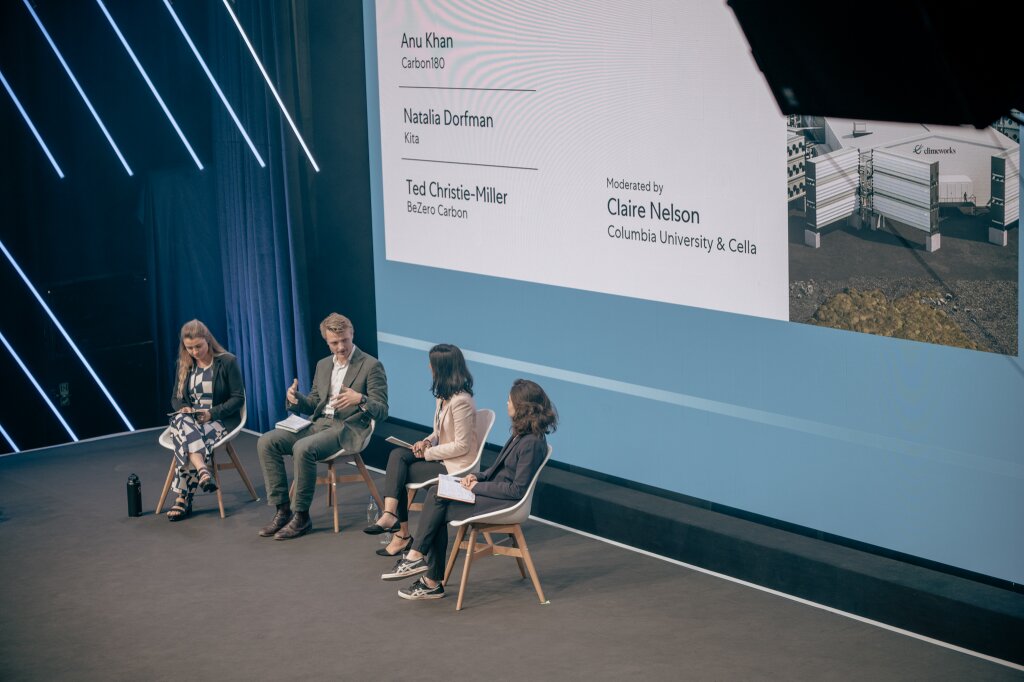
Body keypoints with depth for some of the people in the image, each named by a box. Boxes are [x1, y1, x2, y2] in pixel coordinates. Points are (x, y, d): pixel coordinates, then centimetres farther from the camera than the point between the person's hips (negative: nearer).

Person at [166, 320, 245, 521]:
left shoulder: (227, 362, -1)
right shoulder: (184, 365, 14)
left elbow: (238, 398, -4)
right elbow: (175, 398, 18)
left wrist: (212, 413, -18)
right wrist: (183, 409, -7)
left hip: (219, 420, -4)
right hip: (189, 417, 4)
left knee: (187, 438, -35)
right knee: (181, 421, -36)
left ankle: (183, 499, -33)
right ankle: (203, 472, -53)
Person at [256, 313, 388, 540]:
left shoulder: (371, 366, -3)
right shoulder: (323, 365, 18)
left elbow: (381, 411, -6)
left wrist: (360, 399, -27)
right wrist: (295, 398, -1)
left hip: (347, 428, -7)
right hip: (319, 424, 7)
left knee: (302, 448, -34)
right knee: (266, 442, -12)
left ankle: (301, 516, -20)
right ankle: (283, 510, -11)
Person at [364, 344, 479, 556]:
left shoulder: (461, 401, -22)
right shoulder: (444, 396, 9)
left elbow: (461, 446, -21)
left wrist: (427, 453, -14)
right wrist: (428, 442, -2)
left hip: (455, 466, -9)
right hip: (441, 457, 9)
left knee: (398, 474, -12)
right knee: (397, 455, -13)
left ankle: (402, 533, -5)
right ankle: (390, 514, -24)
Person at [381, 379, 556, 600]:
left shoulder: (532, 443, -19)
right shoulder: (521, 434, 11)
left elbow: (517, 489, -20)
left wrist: (478, 487, -14)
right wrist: (477, 477, 2)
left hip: (505, 505, -9)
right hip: (495, 493, 9)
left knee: (438, 507, -17)